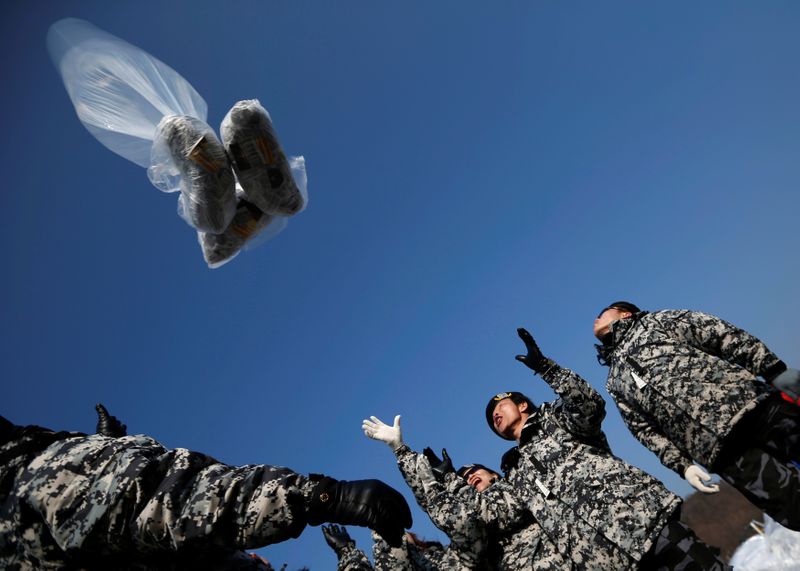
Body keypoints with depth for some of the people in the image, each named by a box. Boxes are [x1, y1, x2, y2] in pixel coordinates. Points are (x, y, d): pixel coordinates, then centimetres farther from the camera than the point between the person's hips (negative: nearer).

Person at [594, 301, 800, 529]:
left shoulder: (657, 320, 17)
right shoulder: (615, 383, 23)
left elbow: (722, 334, 7)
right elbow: (645, 428, 16)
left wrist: (775, 370, -4)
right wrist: (681, 464, 1)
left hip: (745, 401, -1)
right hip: (720, 448, 1)